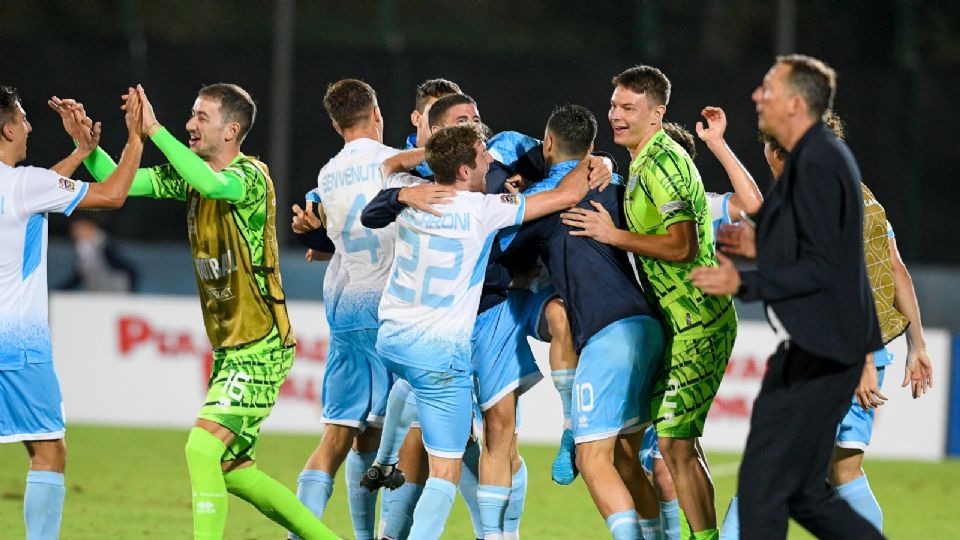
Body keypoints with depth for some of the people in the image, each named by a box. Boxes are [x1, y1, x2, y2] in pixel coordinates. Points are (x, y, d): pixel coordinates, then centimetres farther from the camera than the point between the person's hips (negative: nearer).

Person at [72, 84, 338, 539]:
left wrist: (154, 130, -37)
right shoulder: (190, 177, 8)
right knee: (231, 469, 14)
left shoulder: (251, 176, -17)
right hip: (229, 349, 10)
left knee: (202, 448, -20)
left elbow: (215, 185, -40)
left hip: (259, 351, -10)